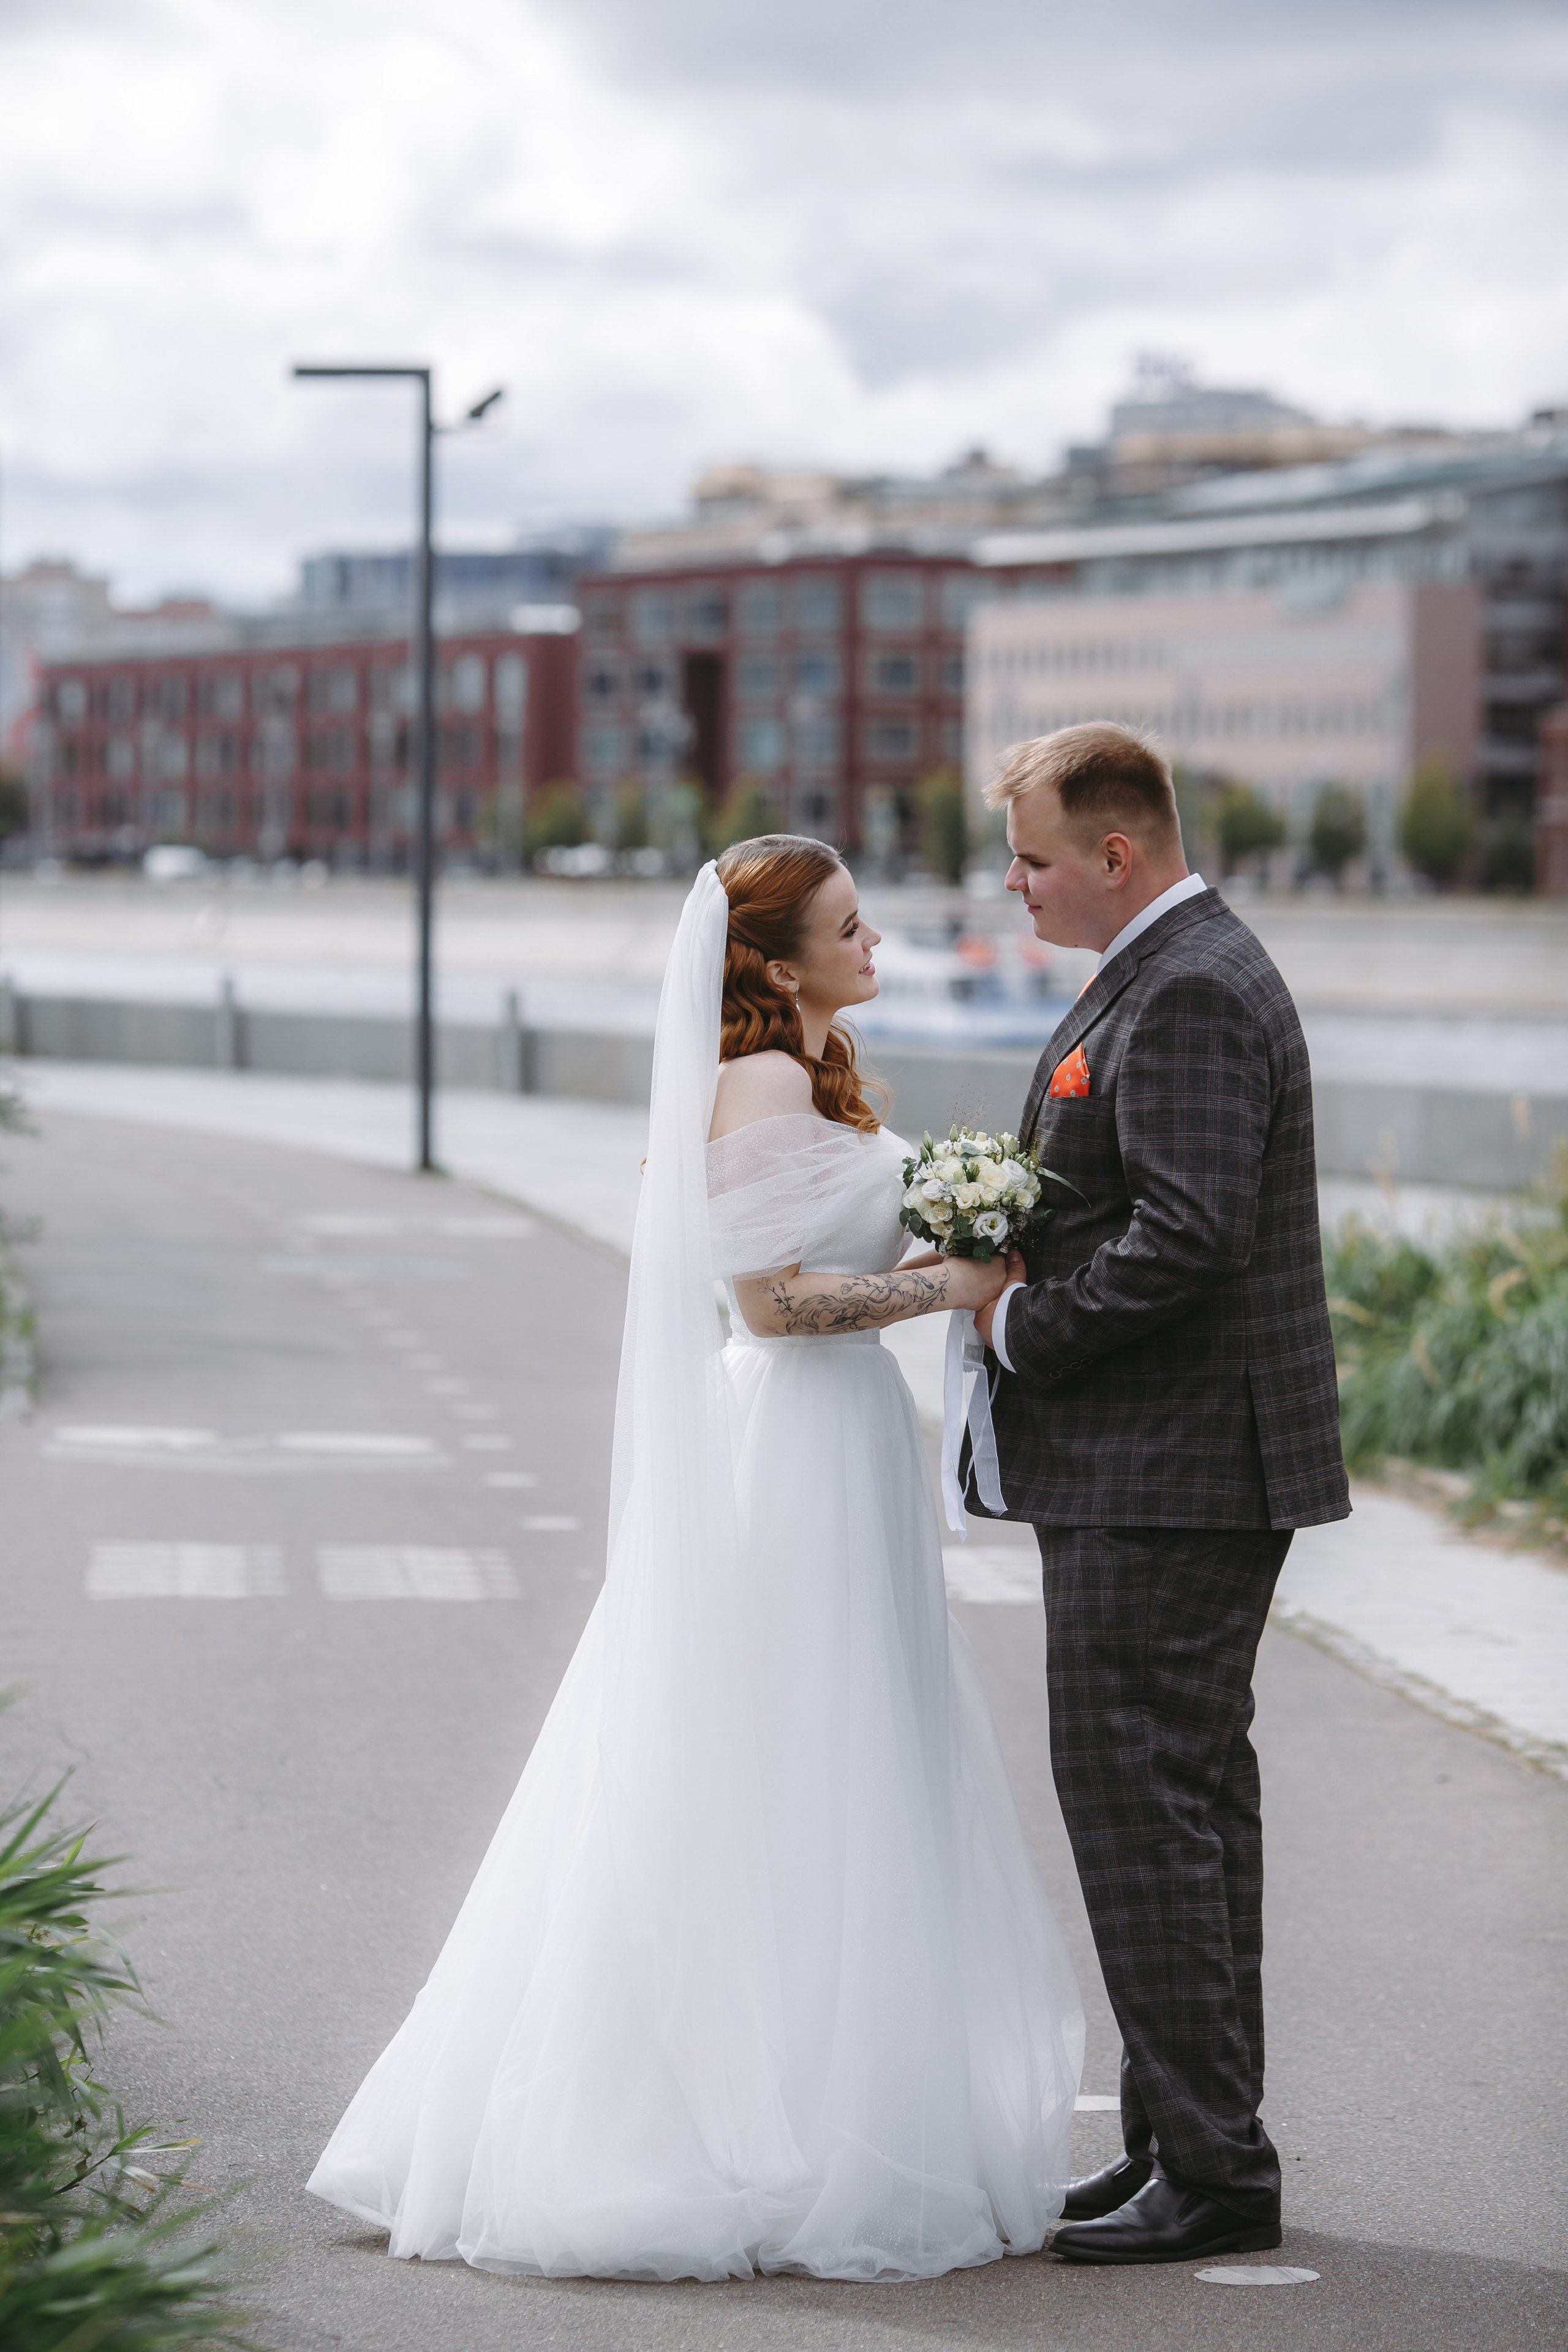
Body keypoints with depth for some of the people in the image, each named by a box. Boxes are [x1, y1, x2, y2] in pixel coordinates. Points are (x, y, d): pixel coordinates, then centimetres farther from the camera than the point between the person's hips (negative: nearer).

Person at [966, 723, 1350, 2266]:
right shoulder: (1174, 972, 17)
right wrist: (1004, 1259, 8)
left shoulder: (1188, 995, -17)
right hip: (1177, 1467, 11)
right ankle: (1199, 2141, 21)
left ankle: (1207, 2169, -4)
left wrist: (1020, 1325, -14)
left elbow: (1184, 1236, -25)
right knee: (1190, 1802, 14)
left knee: (1139, 1803, -8)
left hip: (1164, 1472, -11)